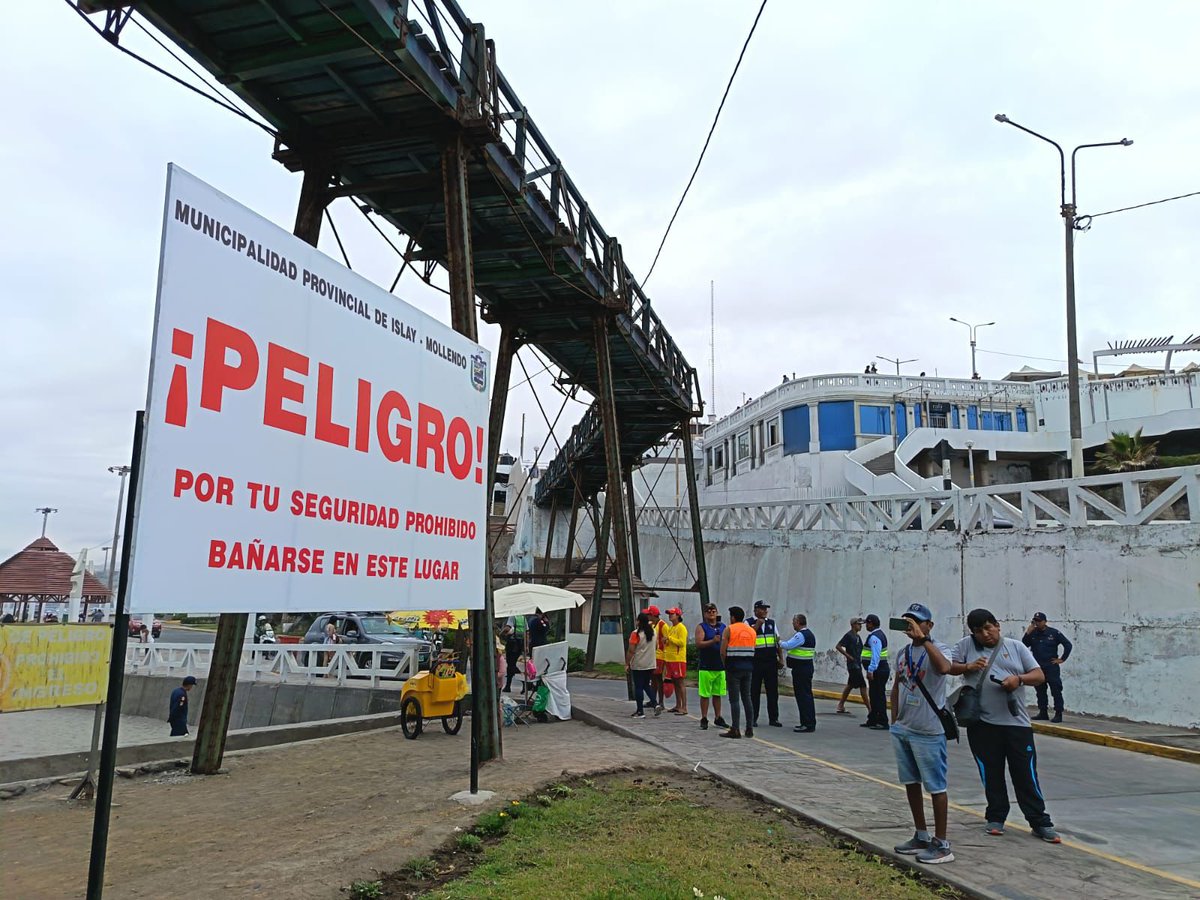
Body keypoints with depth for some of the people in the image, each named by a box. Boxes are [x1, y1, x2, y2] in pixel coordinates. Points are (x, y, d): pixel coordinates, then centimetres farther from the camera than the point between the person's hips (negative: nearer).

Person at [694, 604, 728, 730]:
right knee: (705, 694, 0)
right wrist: (712, 641, -24)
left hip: (720, 666, 4)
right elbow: (698, 644, -13)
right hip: (706, 666, -4)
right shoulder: (701, 627, -1)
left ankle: (718, 718, 19)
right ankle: (704, 719, 8)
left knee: (718, 694, 11)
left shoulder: (723, 627, 13)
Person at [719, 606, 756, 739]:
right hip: (748, 668, 5)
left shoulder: (729, 630, -5)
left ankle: (735, 730, -5)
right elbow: (753, 651, 9)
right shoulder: (752, 631, 12)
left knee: (734, 699, -3)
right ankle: (749, 729, 14)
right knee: (746, 697, 13)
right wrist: (747, 663, 15)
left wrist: (726, 665, 6)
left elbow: (723, 652, -8)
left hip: (734, 668, -5)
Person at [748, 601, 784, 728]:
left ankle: (773, 718, 14)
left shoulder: (772, 623, 14)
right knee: (754, 691, 3)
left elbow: (778, 641, 15)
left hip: (771, 661, 4)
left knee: (773, 691, 6)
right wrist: (757, 625, -15)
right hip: (755, 662, -4)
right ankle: (752, 719, 11)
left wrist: (781, 658, 9)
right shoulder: (749, 623, 0)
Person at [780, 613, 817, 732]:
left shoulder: (800, 635, -16)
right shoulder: (810, 634, 17)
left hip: (800, 669, -10)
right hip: (807, 667, 10)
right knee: (807, 695, 14)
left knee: (802, 696, -7)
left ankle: (808, 724, -7)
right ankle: (810, 722, 19)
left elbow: (788, 645, -21)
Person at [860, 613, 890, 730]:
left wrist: (871, 670, -27)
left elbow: (875, 655, -26)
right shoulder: (879, 634, 16)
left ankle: (883, 723, -2)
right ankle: (872, 721, 24)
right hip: (881, 670, 11)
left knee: (879, 697, -6)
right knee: (874, 696, 16)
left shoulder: (874, 637, -18)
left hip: (877, 672, -11)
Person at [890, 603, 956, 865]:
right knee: (911, 783, 16)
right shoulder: (904, 653, 11)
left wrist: (923, 638, -34)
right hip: (902, 730, 8)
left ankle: (941, 845, 10)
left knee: (936, 787, 1)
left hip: (928, 732, -8)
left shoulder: (938, 649, -11)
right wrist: (894, 721, 15)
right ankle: (921, 837, 29)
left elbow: (944, 667, -36)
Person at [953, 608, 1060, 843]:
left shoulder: (1016, 647, 7)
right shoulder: (967, 645, 5)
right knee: (991, 775, 10)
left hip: (1016, 723, 0)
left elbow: (1039, 675, 5)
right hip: (983, 724, 0)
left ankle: (1041, 823, 13)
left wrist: (1019, 679, -14)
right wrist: (968, 667, -16)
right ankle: (996, 818, 25)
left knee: (1026, 775, 3)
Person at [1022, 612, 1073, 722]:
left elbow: (1068, 645, -2)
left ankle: (1058, 714, 0)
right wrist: (1027, 634, -11)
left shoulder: (1054, 633, -4)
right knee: (1040, 691, 10)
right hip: (1037, 667, 4)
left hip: (1051, 667, -4)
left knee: (1056, 691, -4)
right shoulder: (1032, 633, 6)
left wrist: (1062, 659, -2)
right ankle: (1043, 713, 19)